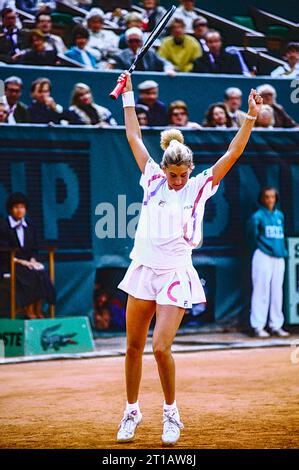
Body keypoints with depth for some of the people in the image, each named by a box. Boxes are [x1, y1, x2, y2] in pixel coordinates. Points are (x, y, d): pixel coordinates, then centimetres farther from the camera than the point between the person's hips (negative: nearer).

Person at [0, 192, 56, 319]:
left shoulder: (30, 227, 15)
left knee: (42, 274, -25)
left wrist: (32, 260, -5)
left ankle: (38, 311, -19)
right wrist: (20, 261, -18)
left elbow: (34, 249, 17)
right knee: (29, 276, -31)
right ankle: (29, 312, -24)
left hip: (27, 262, 5)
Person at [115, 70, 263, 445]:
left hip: (175, 276, -3)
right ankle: (131, 412, 22)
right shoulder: (153, 180, 6)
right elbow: (134, 137, 13)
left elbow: (232, 154, -6)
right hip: (143, 270, 3)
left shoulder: (199, 188, -1)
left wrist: (250, 119, -14)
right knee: (133, 347, 7)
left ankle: (171, 414, 5)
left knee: (161, 348, -14)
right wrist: (128, 96, 15)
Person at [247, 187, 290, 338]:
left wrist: (283, 251, 12)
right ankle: (258, 326, -3)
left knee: (277, 292, 8)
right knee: (261, 291, -6)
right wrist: (259, 247, -7)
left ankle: (276, 325, 14)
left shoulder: (280, 215, 14)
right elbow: (252, 235, -14)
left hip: (279, 257, 6)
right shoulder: (258, 216, -6)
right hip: (263, 256, -6)